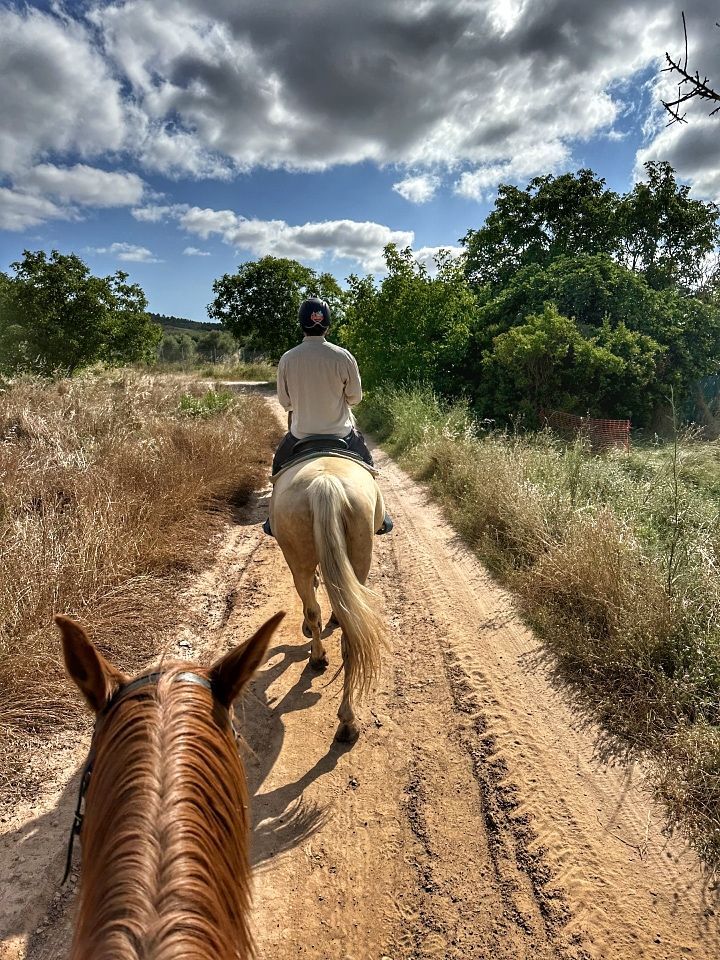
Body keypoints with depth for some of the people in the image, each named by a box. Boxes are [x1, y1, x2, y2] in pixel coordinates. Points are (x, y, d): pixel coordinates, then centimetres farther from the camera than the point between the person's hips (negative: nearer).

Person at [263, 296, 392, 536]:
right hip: (341, 432, -1)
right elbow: (355, 397, -4)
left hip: (300, 434, 1)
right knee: (365, 464, 24)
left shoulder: (287, 359, -10)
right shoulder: (343, 357, -15)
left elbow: (284, 401, 0)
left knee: (280, 465, 28)